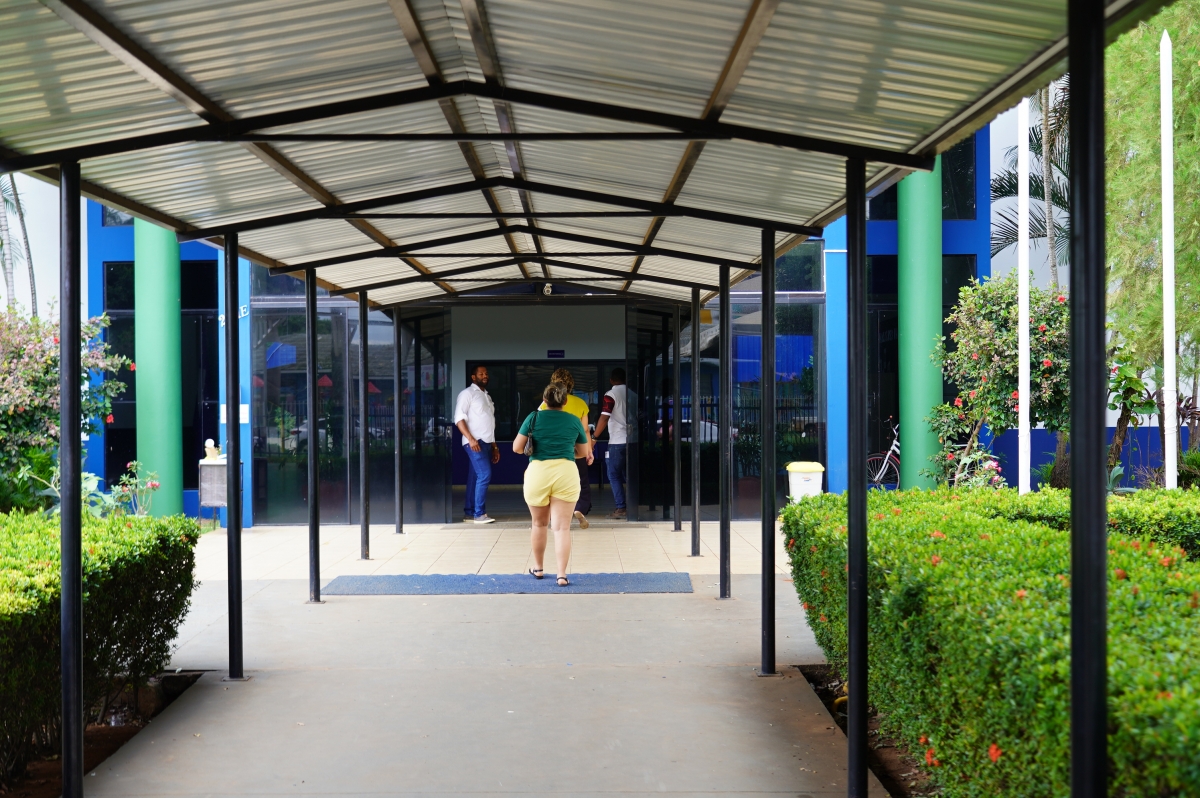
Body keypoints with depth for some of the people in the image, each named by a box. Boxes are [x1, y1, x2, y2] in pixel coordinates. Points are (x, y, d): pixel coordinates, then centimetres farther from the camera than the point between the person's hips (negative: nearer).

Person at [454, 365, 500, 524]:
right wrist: (470, 439, -22)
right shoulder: (467, 393, -3)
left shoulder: (487, 396, 22)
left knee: (475, 478, 8)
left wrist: (494, 446, 20)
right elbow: (459, 418, -12)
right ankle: (479, 513, -13)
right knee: (484, 475, -16)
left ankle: (469, 513, 10)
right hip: (475, 442, -8)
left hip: (486, 443, 8)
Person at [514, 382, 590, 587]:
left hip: (537, 472, 0)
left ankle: (538, 568, 32)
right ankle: (562, 575, -4)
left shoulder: (534, 417, 2)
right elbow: (583, 452, 16)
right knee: (562, 527, 2)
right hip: (565, 473, 0)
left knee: (539, 524, 18)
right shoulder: (574, 421, 6)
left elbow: (517, 448, 0)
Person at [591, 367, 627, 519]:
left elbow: (604, 418, -16)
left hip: (617, 441, -6)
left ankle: (621, 508, -6)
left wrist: (594, 438, -11)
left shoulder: (610, 395, -8)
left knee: (614, 475, 1)